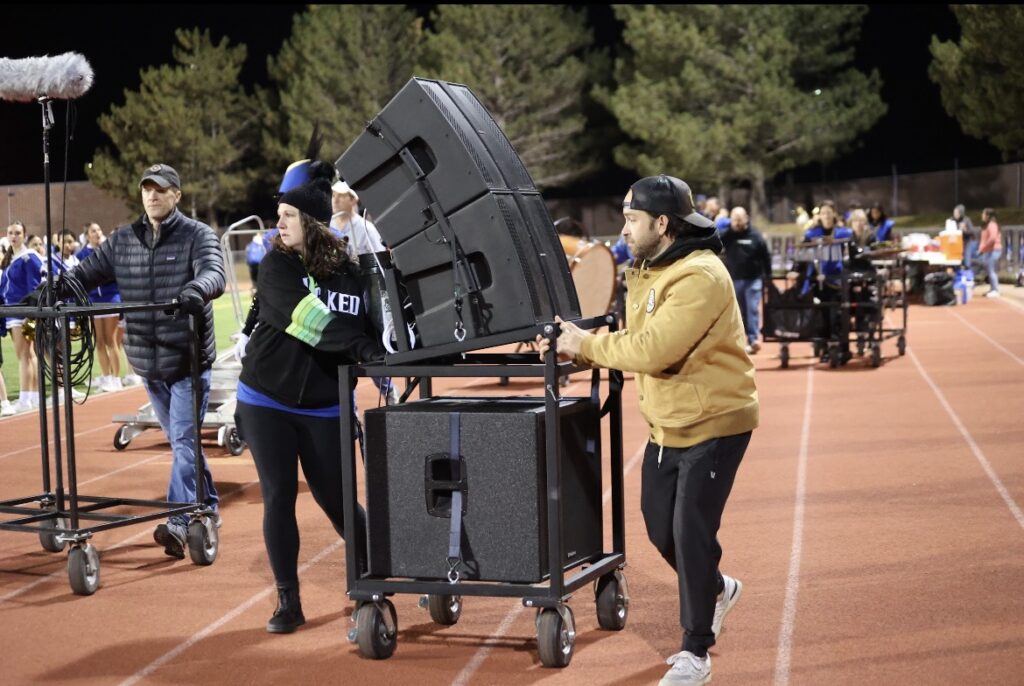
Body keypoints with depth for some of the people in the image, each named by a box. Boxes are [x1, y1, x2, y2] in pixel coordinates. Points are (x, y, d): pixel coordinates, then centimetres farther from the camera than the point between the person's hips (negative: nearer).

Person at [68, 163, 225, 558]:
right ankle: (206, 508, 29)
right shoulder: (123, 240, 8)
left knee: (185, 439, -10)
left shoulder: (198, 235, -6)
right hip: (148, 362, 5)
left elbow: (214, 274, -22)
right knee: (180, 440, 15)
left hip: (189, 360, -5)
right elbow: (87, 272, 8)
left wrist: (196, 288, -45)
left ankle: (180, 521, -15)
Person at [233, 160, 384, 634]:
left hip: (324, 408, 0)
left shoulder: (350, 273, -4)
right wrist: (359, 344, -34)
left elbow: (371, 325, 0)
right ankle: (288, 603, 9)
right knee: (278, 498, -2)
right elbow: (302, 315, -25)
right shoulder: (277, 266, -8)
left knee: (335, 501, 3)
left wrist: (383, 354, -23)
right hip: (266, 401, 0)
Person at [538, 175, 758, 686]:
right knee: (661, 529, 15)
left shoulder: (699, 277, -24)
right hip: (667, 425, 9)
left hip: (714, 426, -9)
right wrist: (574, 348, -7)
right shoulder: (647, 273, 8)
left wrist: (585, 344, -19)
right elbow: (632, 344, 7)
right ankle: (717, 590, 42)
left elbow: (652, 351, -31)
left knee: (691, 533, -6)